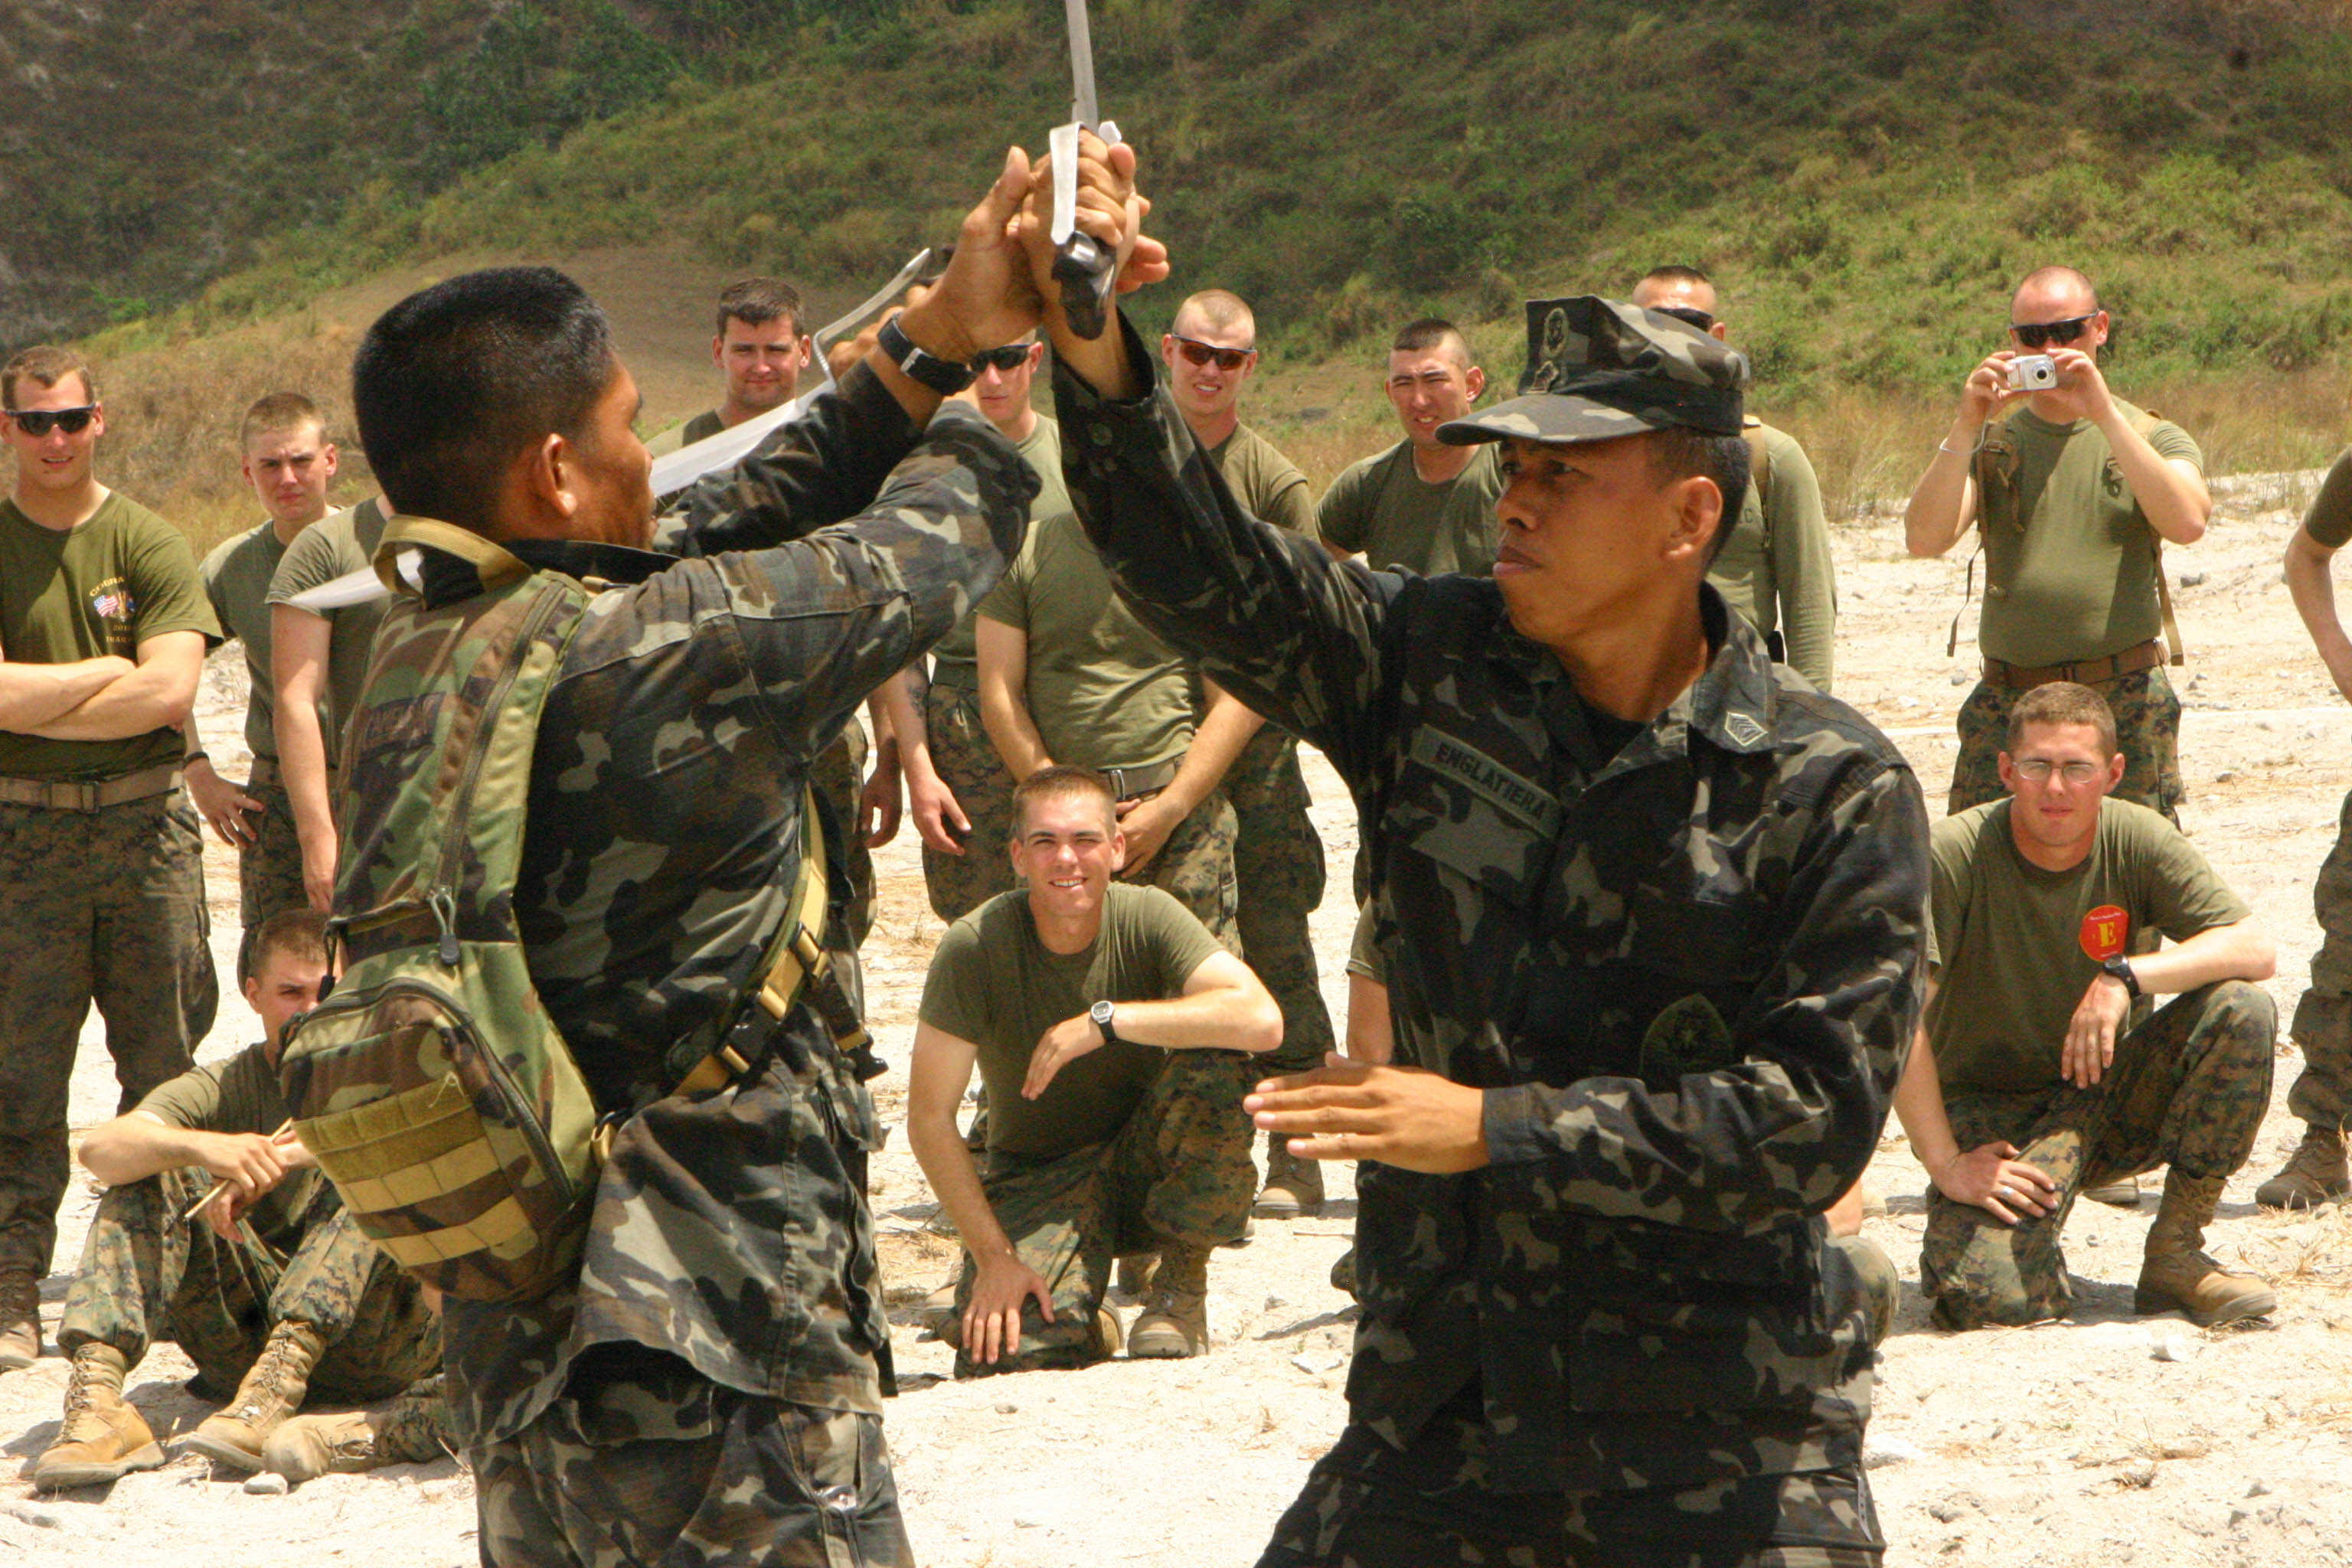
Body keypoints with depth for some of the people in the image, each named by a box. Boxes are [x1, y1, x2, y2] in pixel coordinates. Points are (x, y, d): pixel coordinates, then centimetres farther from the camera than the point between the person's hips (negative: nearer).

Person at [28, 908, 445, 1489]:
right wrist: (201, 1146, -33)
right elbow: (99, 1148, -12)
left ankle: (276, 1382, -41)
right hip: (250, 1340, 2)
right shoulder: (224, 1089, 9)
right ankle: (96, 1392, -33)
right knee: (145, 1174, -11)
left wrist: (285, 1157, -27)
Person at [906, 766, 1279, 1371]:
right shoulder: (976, 946, -17)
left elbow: (1262, 1020, -30)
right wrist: (992, 1256, -17)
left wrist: (1103, 1020, -33)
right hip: (1038, 1180, -1)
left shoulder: (1147, 918, -14)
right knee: (1011, 1354, -28)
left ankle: (1182, 1287, -7)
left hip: (1148, 1166, 1)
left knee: (1214, 1071, -30)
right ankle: (1084, 1321, 12)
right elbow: (929, 1118, -12)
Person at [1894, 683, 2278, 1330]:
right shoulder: (1953, 856, -18)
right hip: (1992, 1113, -3)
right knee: (1984, 1297, -30)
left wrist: (2126, 976, -28)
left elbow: (2254, 950, -14)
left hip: (2108, 1094, 3)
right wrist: (1946, 1165, -24)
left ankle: (2176, 1253, -10)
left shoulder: (2138, 840, -7)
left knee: (2243, 1011, -23)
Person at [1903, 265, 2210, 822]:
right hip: (2007, 703, 2)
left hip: (2125, 700, -1)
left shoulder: (2153, 438, 7)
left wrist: (2105, 414, -17)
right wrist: (1965, 427, -14)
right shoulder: (1988, 443, 11)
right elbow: (1924, 539, -4)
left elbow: (2188, 522, -14)